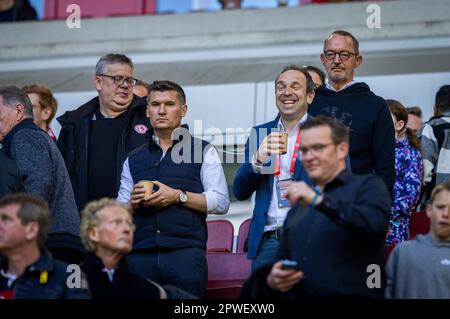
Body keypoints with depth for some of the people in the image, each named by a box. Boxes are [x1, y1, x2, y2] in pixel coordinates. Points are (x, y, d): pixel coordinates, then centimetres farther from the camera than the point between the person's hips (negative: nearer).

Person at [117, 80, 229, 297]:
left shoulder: (203, 151, 11)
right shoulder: (134, 159, 21)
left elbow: (221, 202, 0)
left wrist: (178, 196, -8)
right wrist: (134, 201, -3)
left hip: (185, 251, -3)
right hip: (140, 254, 3)